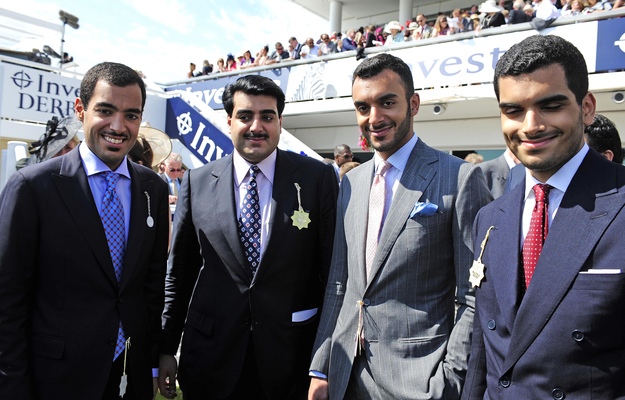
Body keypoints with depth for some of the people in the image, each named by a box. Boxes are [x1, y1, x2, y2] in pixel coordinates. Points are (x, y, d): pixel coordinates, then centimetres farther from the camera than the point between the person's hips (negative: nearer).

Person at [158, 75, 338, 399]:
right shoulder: (197, 183, 0)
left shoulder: (317, 178, -5)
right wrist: (167, 348, 7)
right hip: (211, 358, 2)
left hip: (291, 354, -1)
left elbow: (331, 267, -3)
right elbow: (179, 271, 6)